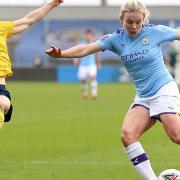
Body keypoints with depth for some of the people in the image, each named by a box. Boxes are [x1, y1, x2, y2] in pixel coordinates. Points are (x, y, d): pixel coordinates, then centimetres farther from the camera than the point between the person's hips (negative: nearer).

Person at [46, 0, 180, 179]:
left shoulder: (154, 31, -8)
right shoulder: (116, 38, 0)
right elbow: (85, 49, -8)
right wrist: (61, 53, -23)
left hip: (164, 91, -4)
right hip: (143, 97, 5)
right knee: (127, 134, -16)